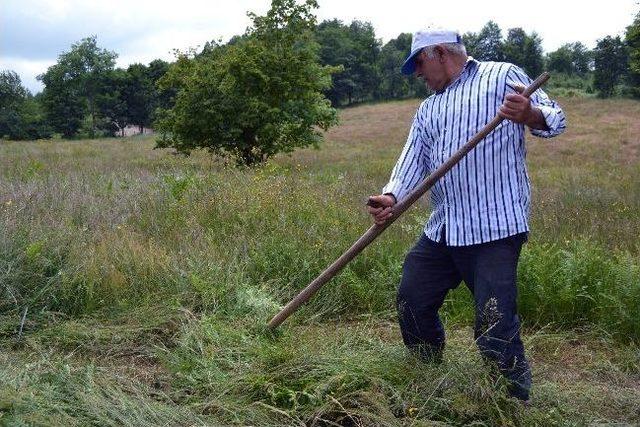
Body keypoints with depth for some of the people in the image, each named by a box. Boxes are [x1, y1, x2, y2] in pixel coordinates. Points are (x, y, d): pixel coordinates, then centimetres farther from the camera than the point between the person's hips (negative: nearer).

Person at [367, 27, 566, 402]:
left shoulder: (502, 76, 2)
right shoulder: (428, 109, 21)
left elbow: (555, 119, -5)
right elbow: (413, 159, 8)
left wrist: (529, 115, -29)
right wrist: (392, 198, -12)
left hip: (495, 228, -8)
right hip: (441, 230, 8)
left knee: (495, 324, -12)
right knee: (412, 303, 15)